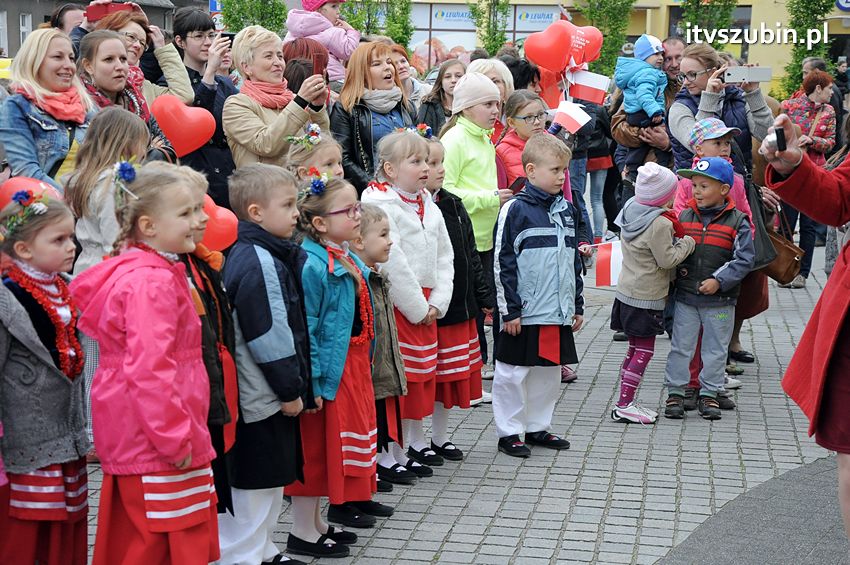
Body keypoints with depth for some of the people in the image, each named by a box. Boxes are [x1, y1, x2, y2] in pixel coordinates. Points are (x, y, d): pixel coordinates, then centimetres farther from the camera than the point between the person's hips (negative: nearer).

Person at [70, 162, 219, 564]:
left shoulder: (132, 270, 14)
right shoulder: (153, 282, -19)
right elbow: (149, 369, -27)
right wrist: (175, 438, -21)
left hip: (131, 441, 10)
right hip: (156, 446, -10)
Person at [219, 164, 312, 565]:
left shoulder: (269, 255, 12)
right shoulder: (257, 262, -20)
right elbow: (268, 338, -22)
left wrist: (297, 386, 16)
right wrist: (290, 390, -14)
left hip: (271, 394, 11)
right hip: (259, 397, -11)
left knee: (271, 482, 21)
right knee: (252, 487, -1)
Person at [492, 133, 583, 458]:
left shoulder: (566, 210, 11)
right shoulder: (515, 210, -9)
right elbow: (502, 263, -10)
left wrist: (577, 305, 16)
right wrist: (509, 310, -13)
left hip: (558, 312, 7)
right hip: (525, 312, -6)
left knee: (550, 371, 14)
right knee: (513, 374, 2)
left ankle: (538, 427, 26)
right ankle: (509, 432, 13)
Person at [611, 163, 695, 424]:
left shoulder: (632, 210, 7)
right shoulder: (660, 223, -20)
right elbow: (667, 259, -16)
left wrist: (674, 238, 9)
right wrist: (687, 243, -3)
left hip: (627, 292, 9)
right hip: (646, 297, -9)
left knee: (635, 348, 15)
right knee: (644, 350, -2)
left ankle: (625, 403, 17)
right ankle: (624, 405, -3)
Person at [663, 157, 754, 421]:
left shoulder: (737, 221, -6)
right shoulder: (684, 217, 3)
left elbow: (744, 259, -9)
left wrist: (719, 280, -17)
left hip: (720, 300, -2)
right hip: (685, 297, 2)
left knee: (715, 350, 9)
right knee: (680, 347, 8)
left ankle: (709, 394, 21)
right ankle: (675, 393, 18)